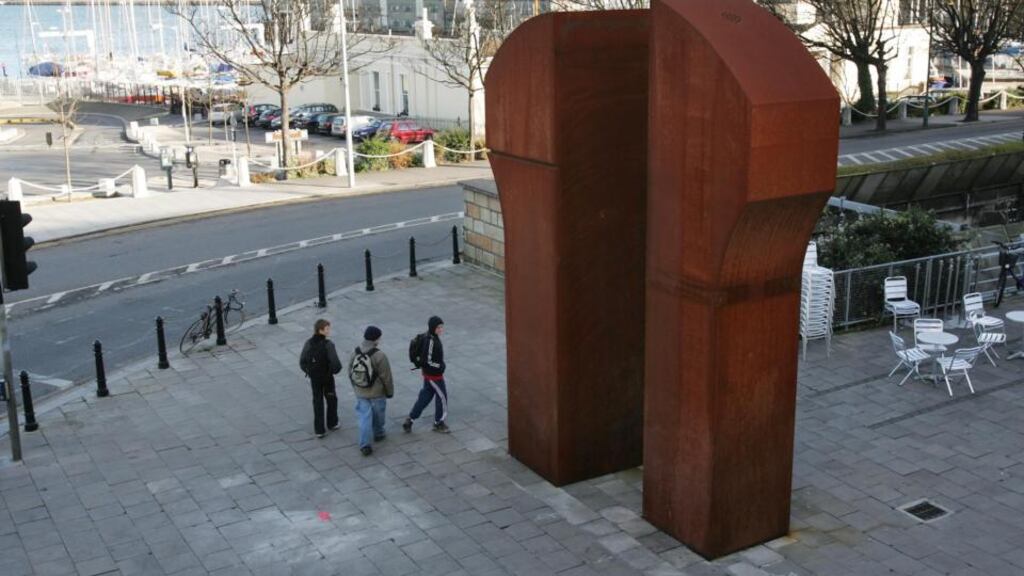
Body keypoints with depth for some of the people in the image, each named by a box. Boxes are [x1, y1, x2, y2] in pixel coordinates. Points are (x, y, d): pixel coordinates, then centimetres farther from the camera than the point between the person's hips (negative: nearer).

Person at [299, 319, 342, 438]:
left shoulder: (309, 343, -8)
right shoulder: (328, 344, -22)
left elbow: (302, 361, -5)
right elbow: (336, 363, -27)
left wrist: (308, 372, 9)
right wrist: (334, 370, -6)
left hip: (314, 378, 4)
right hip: (327, 378, -4)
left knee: (317, 403, 13)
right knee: (331, 400, 20)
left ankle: (319, 430, 15)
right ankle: (332, 424, 34)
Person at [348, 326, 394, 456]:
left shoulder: (355, 353, -5)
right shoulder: (379, 355, -22)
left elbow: (350, 373, 6)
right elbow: (386, 377, -15)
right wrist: (390, 391, 0)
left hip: (360, 393, 3)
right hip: (377, 393, -3)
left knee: (364, 417, 6)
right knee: (378, 415, 20)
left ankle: (365, 444, -1)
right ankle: (378, 434, 41)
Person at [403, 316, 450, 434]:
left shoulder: (433, 337, 4)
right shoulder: (430, 341, -26)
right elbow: (428, 361, -26)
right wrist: (439, 367, -16)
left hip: (428, 374, 9)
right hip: (434, 375, -9)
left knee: (425, 397, 17)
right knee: (442, 397, 6)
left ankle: (409, 420, 21)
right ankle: (439, 423, 21)